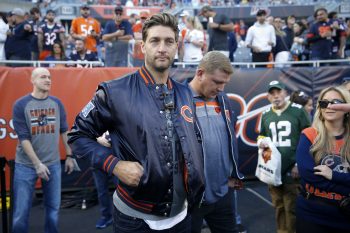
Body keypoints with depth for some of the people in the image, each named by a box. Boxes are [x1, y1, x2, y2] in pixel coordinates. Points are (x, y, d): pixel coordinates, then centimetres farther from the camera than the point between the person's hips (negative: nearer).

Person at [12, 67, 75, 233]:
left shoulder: (57, 103, 4)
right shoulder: (21, 105, -7)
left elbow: (64, 131, 10)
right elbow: (23, 138, -11)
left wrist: (69, 156, 8)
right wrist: (37, 164, -15)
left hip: (53, 164, 3)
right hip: (26, 165, -3)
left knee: (53, 208, 12)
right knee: (21, 212, 2)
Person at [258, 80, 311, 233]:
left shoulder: (298, 111, -5)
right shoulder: (266, 115, 10)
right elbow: (261, 135, 24)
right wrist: (260, 142, -1)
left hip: (292, 169, -4)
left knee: (291, 208, -1)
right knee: (278, 206, 12)